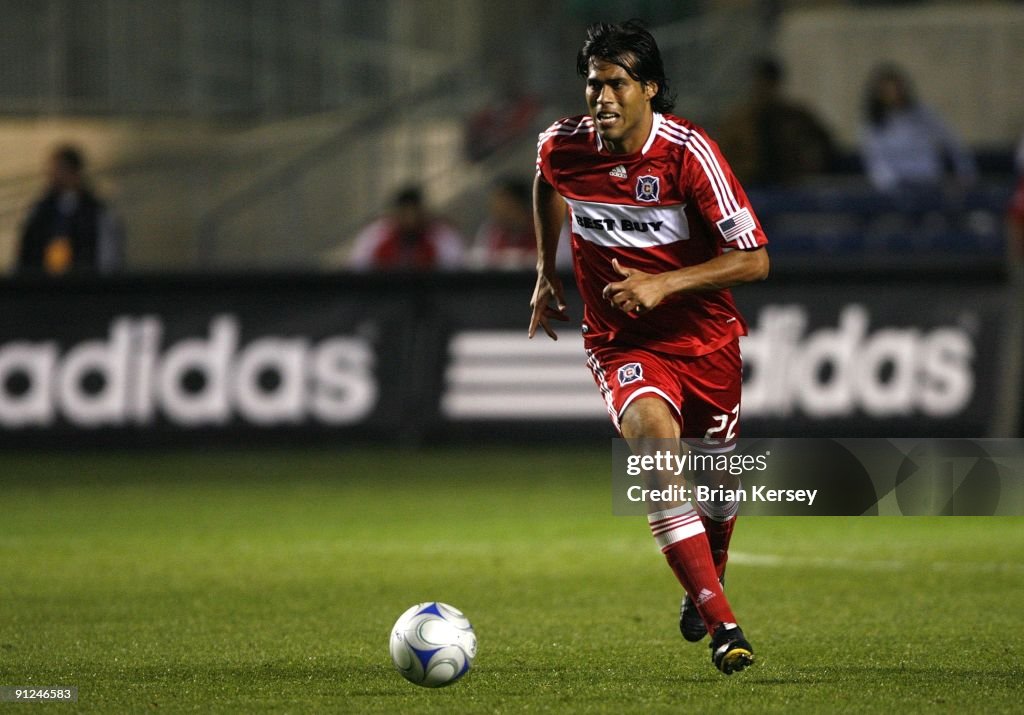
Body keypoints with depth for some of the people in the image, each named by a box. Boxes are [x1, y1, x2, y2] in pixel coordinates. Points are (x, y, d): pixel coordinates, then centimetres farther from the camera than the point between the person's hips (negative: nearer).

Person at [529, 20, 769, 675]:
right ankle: (722, 625, -33)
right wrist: (547, 274, 18)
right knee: (654, 434, -29)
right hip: (623, 343, 0)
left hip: (706, 337, 0)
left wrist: (663, 284, -28)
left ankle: (708, 580, 50)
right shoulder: (562, 147, -11)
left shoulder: (689, 152, -20)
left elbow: (754, 259, -19)